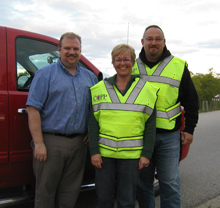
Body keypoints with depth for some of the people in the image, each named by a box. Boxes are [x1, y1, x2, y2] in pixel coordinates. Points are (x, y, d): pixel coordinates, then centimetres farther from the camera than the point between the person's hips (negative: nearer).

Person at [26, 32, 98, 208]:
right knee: (45, 192, 6)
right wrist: (38, 143, -15)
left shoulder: (90, 77, 14)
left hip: (79, 142, 4)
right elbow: (33, 109, -9)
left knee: (70, 193, 14)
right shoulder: (46, 74, -1)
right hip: (51, 142, -4)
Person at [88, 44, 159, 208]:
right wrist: (94, 151, -2)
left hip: (132, 155, -1)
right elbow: (93, 122, 4)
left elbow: (151, 126, 2)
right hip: (104, 153, 1)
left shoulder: (146, 90, 3)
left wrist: (146, 154, -3)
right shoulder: (99, 89, 6)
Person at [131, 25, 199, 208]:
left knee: (170, 182, 6)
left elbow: (191, 101, 5)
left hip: (168, 135, -2)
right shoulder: (133, 66, 9)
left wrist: (189, 129, 1)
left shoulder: (178, 66, 3)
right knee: (142, 182, 12)